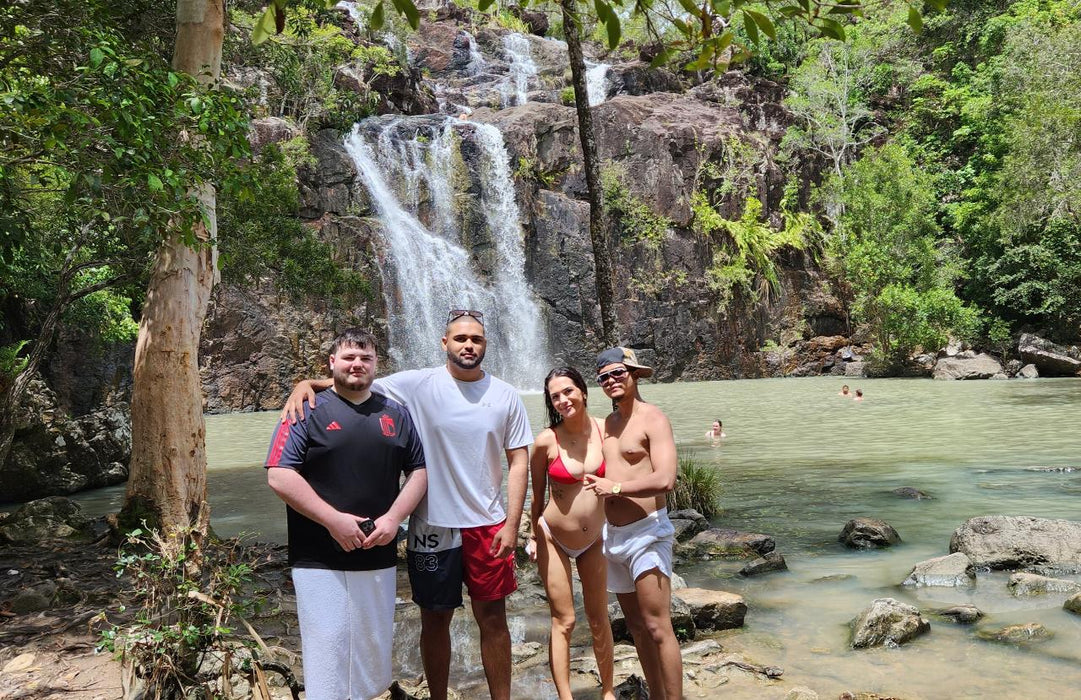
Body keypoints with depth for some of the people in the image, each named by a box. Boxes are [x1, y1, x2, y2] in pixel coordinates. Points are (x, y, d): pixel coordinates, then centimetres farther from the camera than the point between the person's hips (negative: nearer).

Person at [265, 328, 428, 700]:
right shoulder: (308, 410, -3)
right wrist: (333, 519, -17)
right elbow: (279, 475, -11)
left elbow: (418, 471, 11)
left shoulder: (396, 413, 10)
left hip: (379, 558, 4)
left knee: (374, 652, 13)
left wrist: (393, 518, -6)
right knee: (328, 654, -2)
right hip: (321, 561, -4)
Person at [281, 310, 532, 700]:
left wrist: (512, 524, -4)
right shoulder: (418, 385, -5)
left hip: (488, 525, 1)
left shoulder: (506, 396, 1)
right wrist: (308, 383, -25)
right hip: (433, 525, -1)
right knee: (435, 620, 12)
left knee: (493, 618, 9)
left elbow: (519, 461, 1)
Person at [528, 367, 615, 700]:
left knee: (599, 620, 13)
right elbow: (537, 495, -2)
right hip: (554, 539, -2)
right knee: (563, 622, 2)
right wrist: (534, 535, 8)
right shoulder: (546, 441, -15)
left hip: (594, 540, 3)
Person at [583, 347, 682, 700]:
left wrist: (614, 487, -13)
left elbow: (665, 480, -21)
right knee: (636, 626, 13)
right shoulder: (606, 424, 13)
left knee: (657, 628, -8)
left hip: (645, 533, -7)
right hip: (612, 535, 8)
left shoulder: (652, 419, -9)